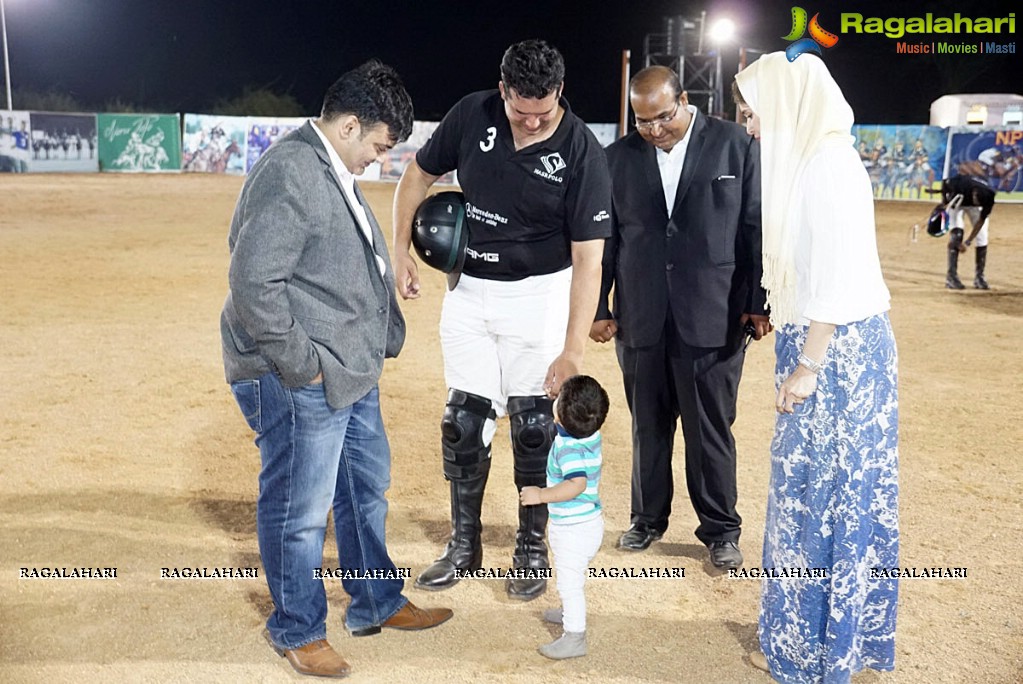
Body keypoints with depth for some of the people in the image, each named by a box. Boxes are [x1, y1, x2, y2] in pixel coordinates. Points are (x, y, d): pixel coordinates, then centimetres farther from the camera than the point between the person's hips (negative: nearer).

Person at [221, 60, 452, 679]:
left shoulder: (337, 173, 13)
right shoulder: (289, 174, -20)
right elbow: (254, 283, -25)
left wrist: (381, 341, 16)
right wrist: (300, 365, -21)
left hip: (352, 372, 11)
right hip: (300, 384, -11)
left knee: (366, 488, 21)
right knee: (301, 509, 4)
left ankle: (378, 603, 38)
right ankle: (297, 629, 24)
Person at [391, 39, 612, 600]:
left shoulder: (582, 154, -19)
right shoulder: (472, 115, -9)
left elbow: (588, 259, -20)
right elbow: (417, 176, 6)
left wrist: (574, 349, -24)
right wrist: (400, 251, -1)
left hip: (537, 293, -3)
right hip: (468, 290, 3)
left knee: (532, 424, 1)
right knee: (463, 420, 6)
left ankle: (532, 550, 19)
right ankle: (464, 544, 22)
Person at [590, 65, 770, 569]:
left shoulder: (735, 146, 0)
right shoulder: (619, 158, 6)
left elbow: (757, 228, 0)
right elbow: (605, 239, 9)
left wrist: (758, 302, -4)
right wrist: (597, 309, 6)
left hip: (713, 319, -2)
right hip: (640, 319, 3)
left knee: (711, 430, 5)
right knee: (648, 427, 13)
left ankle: (720, 530, 22)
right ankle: (648, 519, 31)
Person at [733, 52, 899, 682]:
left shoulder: (826, 162, -17)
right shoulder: (809, 158, 12)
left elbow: (836, 273, -22)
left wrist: (807, 366, -19)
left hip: (837, 349, -10)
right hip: (833, 345, 10)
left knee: (818, 491, 2)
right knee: (834, 491, 17)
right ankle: (840, 633, 32)